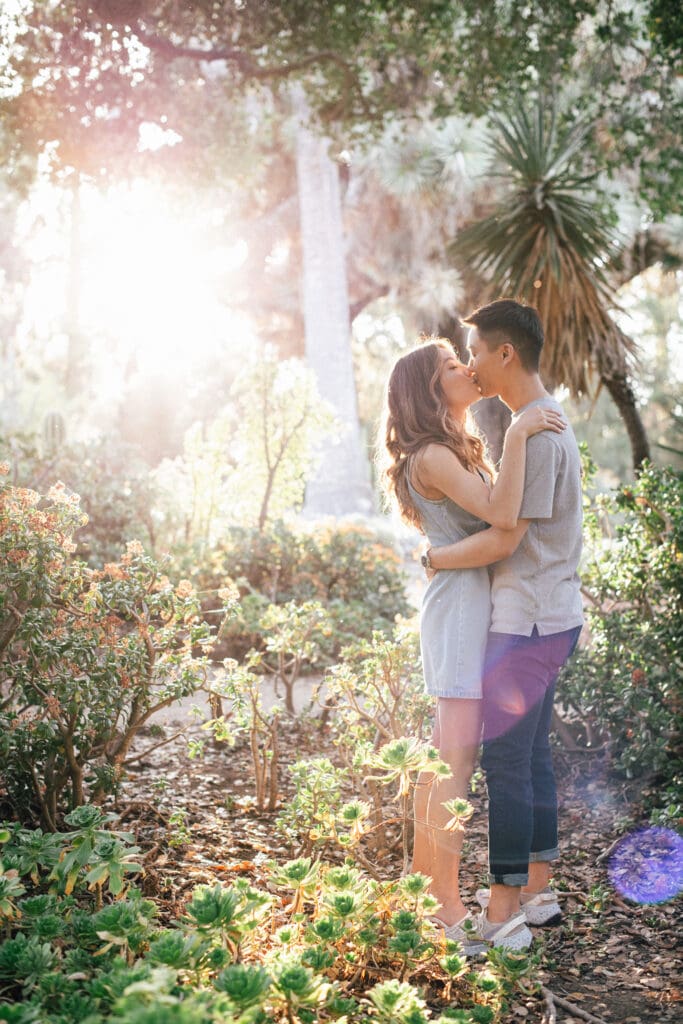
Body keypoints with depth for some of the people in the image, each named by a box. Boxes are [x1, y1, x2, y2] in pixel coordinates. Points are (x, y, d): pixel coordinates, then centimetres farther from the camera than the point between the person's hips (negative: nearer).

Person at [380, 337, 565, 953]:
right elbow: (502, 515, -28)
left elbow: (495, 518, 20)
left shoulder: (458, 450, 16)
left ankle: (423, 877, 27)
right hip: (463, 608, -10)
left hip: (472, 608, 10)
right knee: (457, 760, -6)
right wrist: (517, 436, -25)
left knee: (443, 754, 16)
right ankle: (448, 910, 1)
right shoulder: (432, 457, -16)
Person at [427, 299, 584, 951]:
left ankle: (502, 913, 5)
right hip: (549, 618, 10)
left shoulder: (534, 433, -19)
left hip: (529, 623, -10)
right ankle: (536, 890, 25)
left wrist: (430, 557, -7)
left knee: (504, 762, -4)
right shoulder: (549, 422, 14)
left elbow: (503, 540, -21)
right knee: (532, 757, 15)